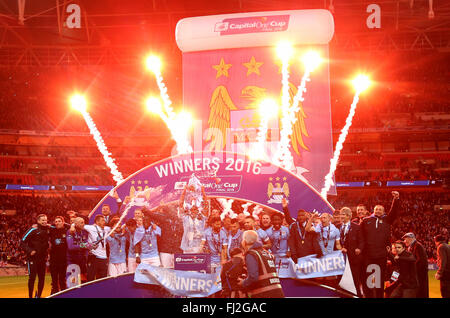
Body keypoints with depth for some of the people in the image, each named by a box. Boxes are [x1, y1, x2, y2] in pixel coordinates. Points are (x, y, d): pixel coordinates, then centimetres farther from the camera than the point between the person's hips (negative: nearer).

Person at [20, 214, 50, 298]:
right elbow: (22, 242, -9)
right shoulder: (33, 230, -10)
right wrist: (29, 251, -18)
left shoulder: (48, 230, 5)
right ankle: (30, 296, 6)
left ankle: (38, 295, 20)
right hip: (33, 258, -5)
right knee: (32, 277, -3)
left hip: (43, 258, 5)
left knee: (42, 278, 7)